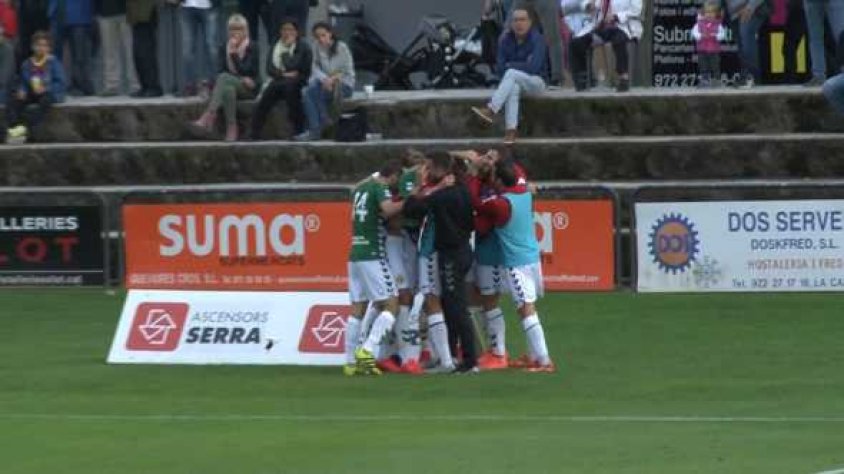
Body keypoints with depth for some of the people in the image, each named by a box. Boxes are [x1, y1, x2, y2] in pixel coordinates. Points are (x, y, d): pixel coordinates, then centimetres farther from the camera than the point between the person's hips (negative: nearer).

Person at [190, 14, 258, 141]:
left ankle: (209, 115, -47)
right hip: (230, 83, 3)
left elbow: (245, 70, -13)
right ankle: (231, 129, -49)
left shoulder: (251, 48, -2)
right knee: (228, 89, -38)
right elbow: (222, 69, 0)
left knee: (224, 78, -35)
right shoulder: (224, 48, 10)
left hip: (249, 88, -3)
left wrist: (234, 54, -18)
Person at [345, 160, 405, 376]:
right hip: (373, 255, -8)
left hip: (355, 254, 8)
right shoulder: (380, 188, -8)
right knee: (391, 304, -5)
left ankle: (351, 361, 5)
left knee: (357, 308, 8)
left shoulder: (360, 188, 16)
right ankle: (367, 350, -18)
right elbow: (388, 209, -29)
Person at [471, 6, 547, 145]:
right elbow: (499, 67, -1)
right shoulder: (506, 40, 0)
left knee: (512, 74, -33)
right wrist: (522, 66, -18)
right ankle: (511, 130, -44)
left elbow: (533, 67, -22)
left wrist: (510, 65, -11)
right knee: (513, 87, -34)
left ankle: (491, 110, -43)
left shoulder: (537, 39, -13)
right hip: (513, 80, 3)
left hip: (535, 81, -3)